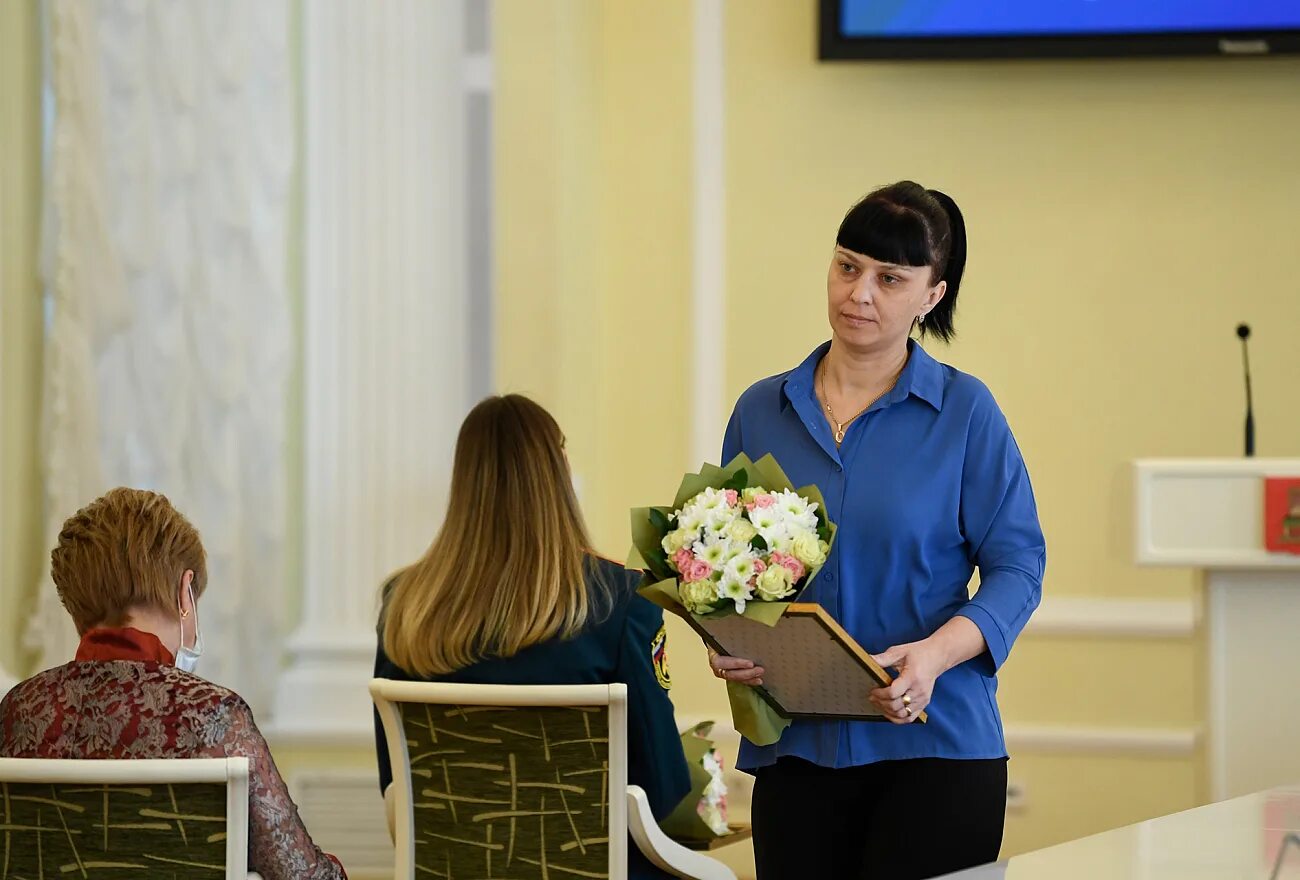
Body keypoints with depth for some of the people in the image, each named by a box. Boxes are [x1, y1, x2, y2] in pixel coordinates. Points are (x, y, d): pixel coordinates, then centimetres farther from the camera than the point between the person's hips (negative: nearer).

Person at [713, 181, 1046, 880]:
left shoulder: (965, 411, 0)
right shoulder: (762, 410, 9)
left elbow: (1016, 565, -3)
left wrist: (936, 654, -20)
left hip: (931, 744, -3)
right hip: (793, 744, 3)